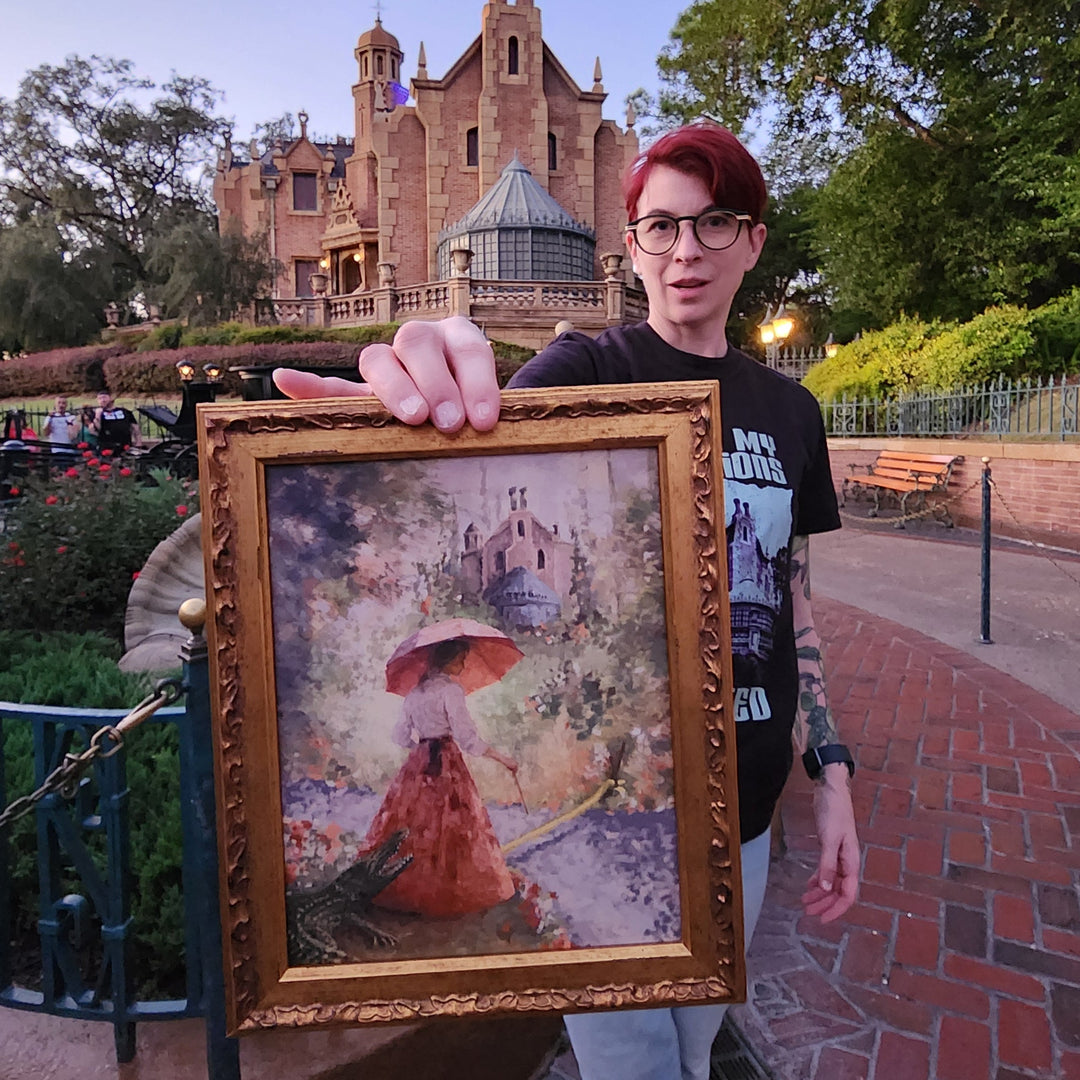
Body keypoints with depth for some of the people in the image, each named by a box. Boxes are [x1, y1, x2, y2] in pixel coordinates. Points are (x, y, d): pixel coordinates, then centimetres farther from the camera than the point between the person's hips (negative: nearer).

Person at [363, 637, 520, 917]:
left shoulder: (414, 691, 11)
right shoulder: (450, 689, -10)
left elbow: (401, 737, 14)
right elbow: (467, 737, -16)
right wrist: (503, 758, -10)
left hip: (417, 764, 7)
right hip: (446, 764, -7)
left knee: (414, 824, 12)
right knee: (449, 826, 0)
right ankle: (449, 891, 6)